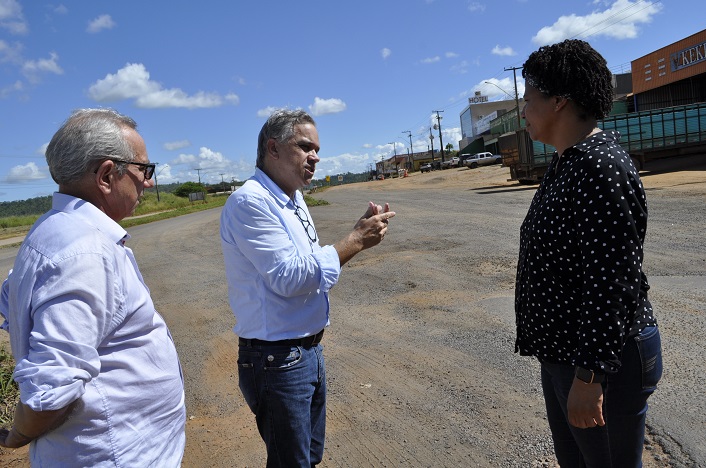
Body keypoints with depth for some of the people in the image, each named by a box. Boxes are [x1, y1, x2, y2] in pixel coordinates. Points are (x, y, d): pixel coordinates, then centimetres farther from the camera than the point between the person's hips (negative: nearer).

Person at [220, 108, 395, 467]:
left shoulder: (293, 199, 10)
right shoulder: (249, 202, -19)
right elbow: (289, 276, -25)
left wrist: (358, 234, -1)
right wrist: (355, 242, -19)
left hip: (310, 350, 9)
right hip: (278, 360, -9)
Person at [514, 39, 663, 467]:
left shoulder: (599, 167, -22)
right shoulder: (569, 163, 9)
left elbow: (611, 284, -27)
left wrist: (589, 375, -24)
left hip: (602, 359, -10)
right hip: (563, 352, 10)